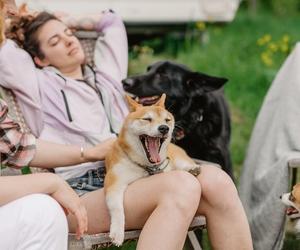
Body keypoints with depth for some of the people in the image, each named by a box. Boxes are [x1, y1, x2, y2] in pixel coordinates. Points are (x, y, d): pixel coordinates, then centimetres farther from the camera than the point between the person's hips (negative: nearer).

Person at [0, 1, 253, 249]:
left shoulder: (104, 76, 32)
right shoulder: (40, 84, 16)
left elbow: (112, 23, 46)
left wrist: (72, 23, 42)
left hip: (130, 174, 6)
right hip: (82, 191, -6)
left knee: (215, 180, -25)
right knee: (181, 186, -34)